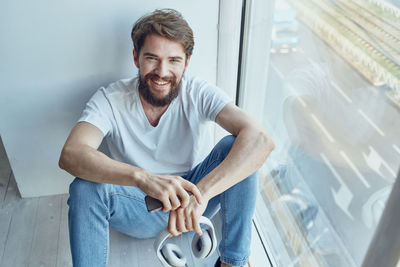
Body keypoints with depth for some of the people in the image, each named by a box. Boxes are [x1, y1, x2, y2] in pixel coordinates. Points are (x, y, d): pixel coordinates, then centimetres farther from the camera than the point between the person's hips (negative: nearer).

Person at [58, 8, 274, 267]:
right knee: (85, 187, -29)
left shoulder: (198, 93, -16)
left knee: (235, 147, -25)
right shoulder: (110, 100, -15)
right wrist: (143, 177, -49)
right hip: (142, 208, 0)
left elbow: (260, 139, -32)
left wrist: (202, 193, -46)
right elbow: (70, 155, -32)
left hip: (191, 195, 1)